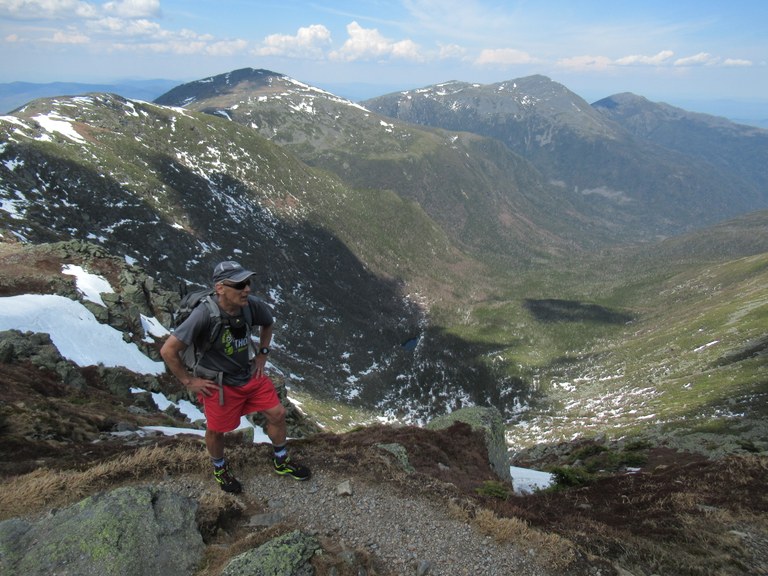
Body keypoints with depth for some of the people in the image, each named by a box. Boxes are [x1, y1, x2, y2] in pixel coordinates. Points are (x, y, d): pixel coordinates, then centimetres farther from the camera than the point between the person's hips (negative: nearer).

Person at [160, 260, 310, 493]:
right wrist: (188, 381, -17)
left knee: (277, 414, 9)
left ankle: (281, 462, 36)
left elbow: (267, 323, 9)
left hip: (251, 375, 5)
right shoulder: (204, 315, -32)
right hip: (219, 384, -5)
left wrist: (262, 354, 6)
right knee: (216, 431, 16)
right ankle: (219, 470, 48)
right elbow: (168, 350, -25)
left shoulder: (252, 305, -17)